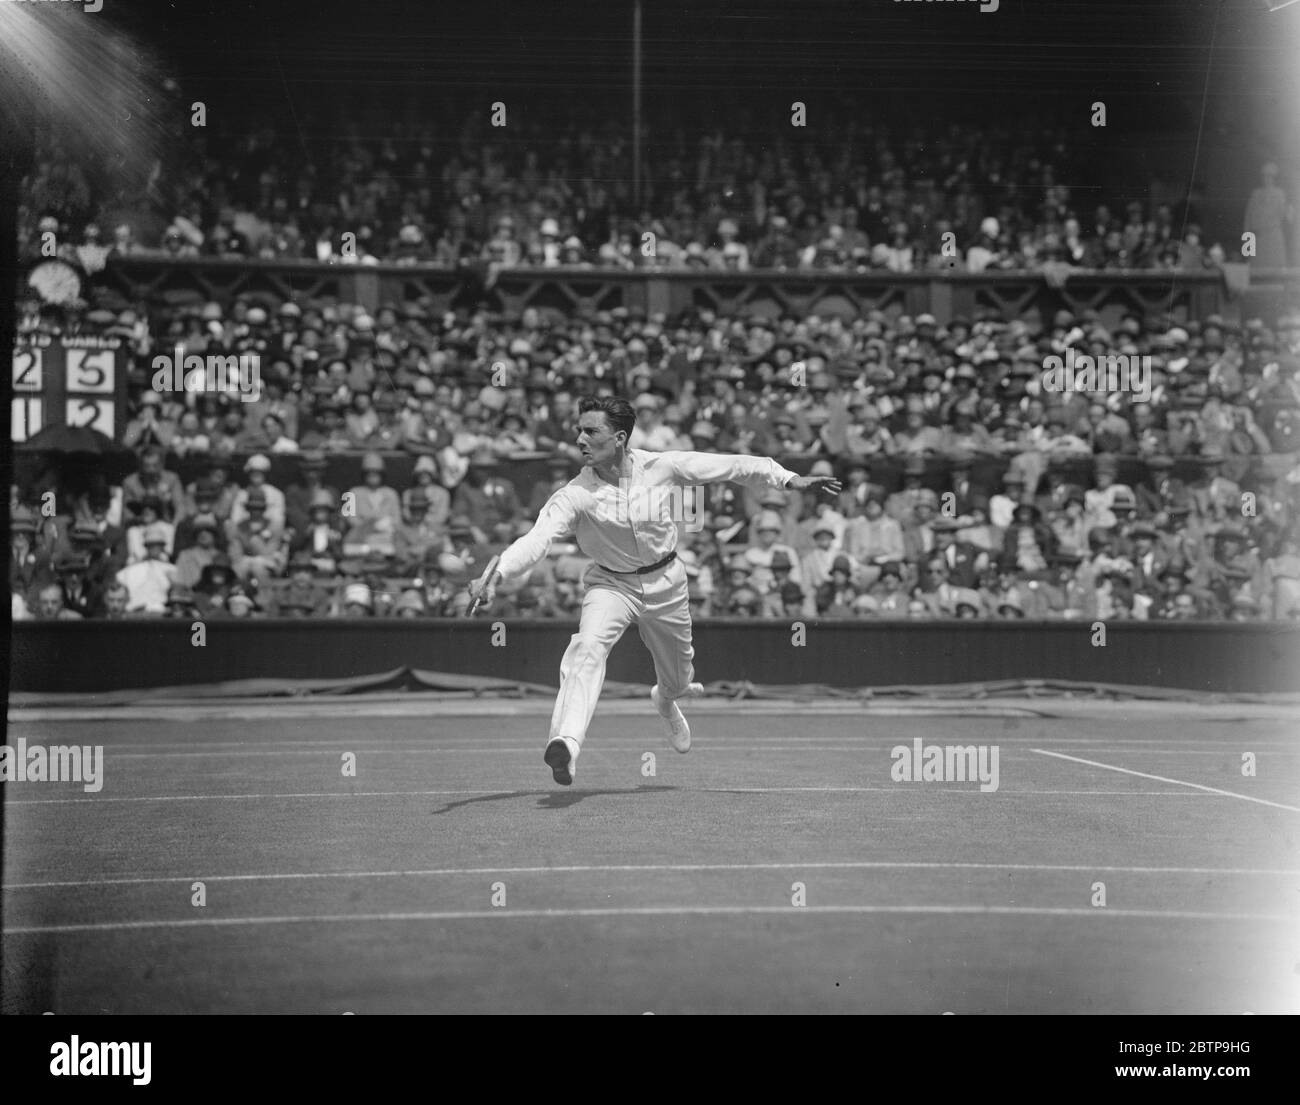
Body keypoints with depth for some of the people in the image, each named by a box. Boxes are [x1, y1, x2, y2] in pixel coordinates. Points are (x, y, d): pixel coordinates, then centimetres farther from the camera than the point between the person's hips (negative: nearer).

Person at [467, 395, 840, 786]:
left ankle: (665, 700, 57)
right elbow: (536, 538, -35)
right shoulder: (575, 494, -23)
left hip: (666, 581, 2)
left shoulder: (661, 467, -17)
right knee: (587, 647, -31)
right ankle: (566, 742, -42)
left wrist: (790, 479, -6)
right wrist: (497, 573, -52)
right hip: (611, 585, -2)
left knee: (678, 675, 18)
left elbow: (730, 466, -8)